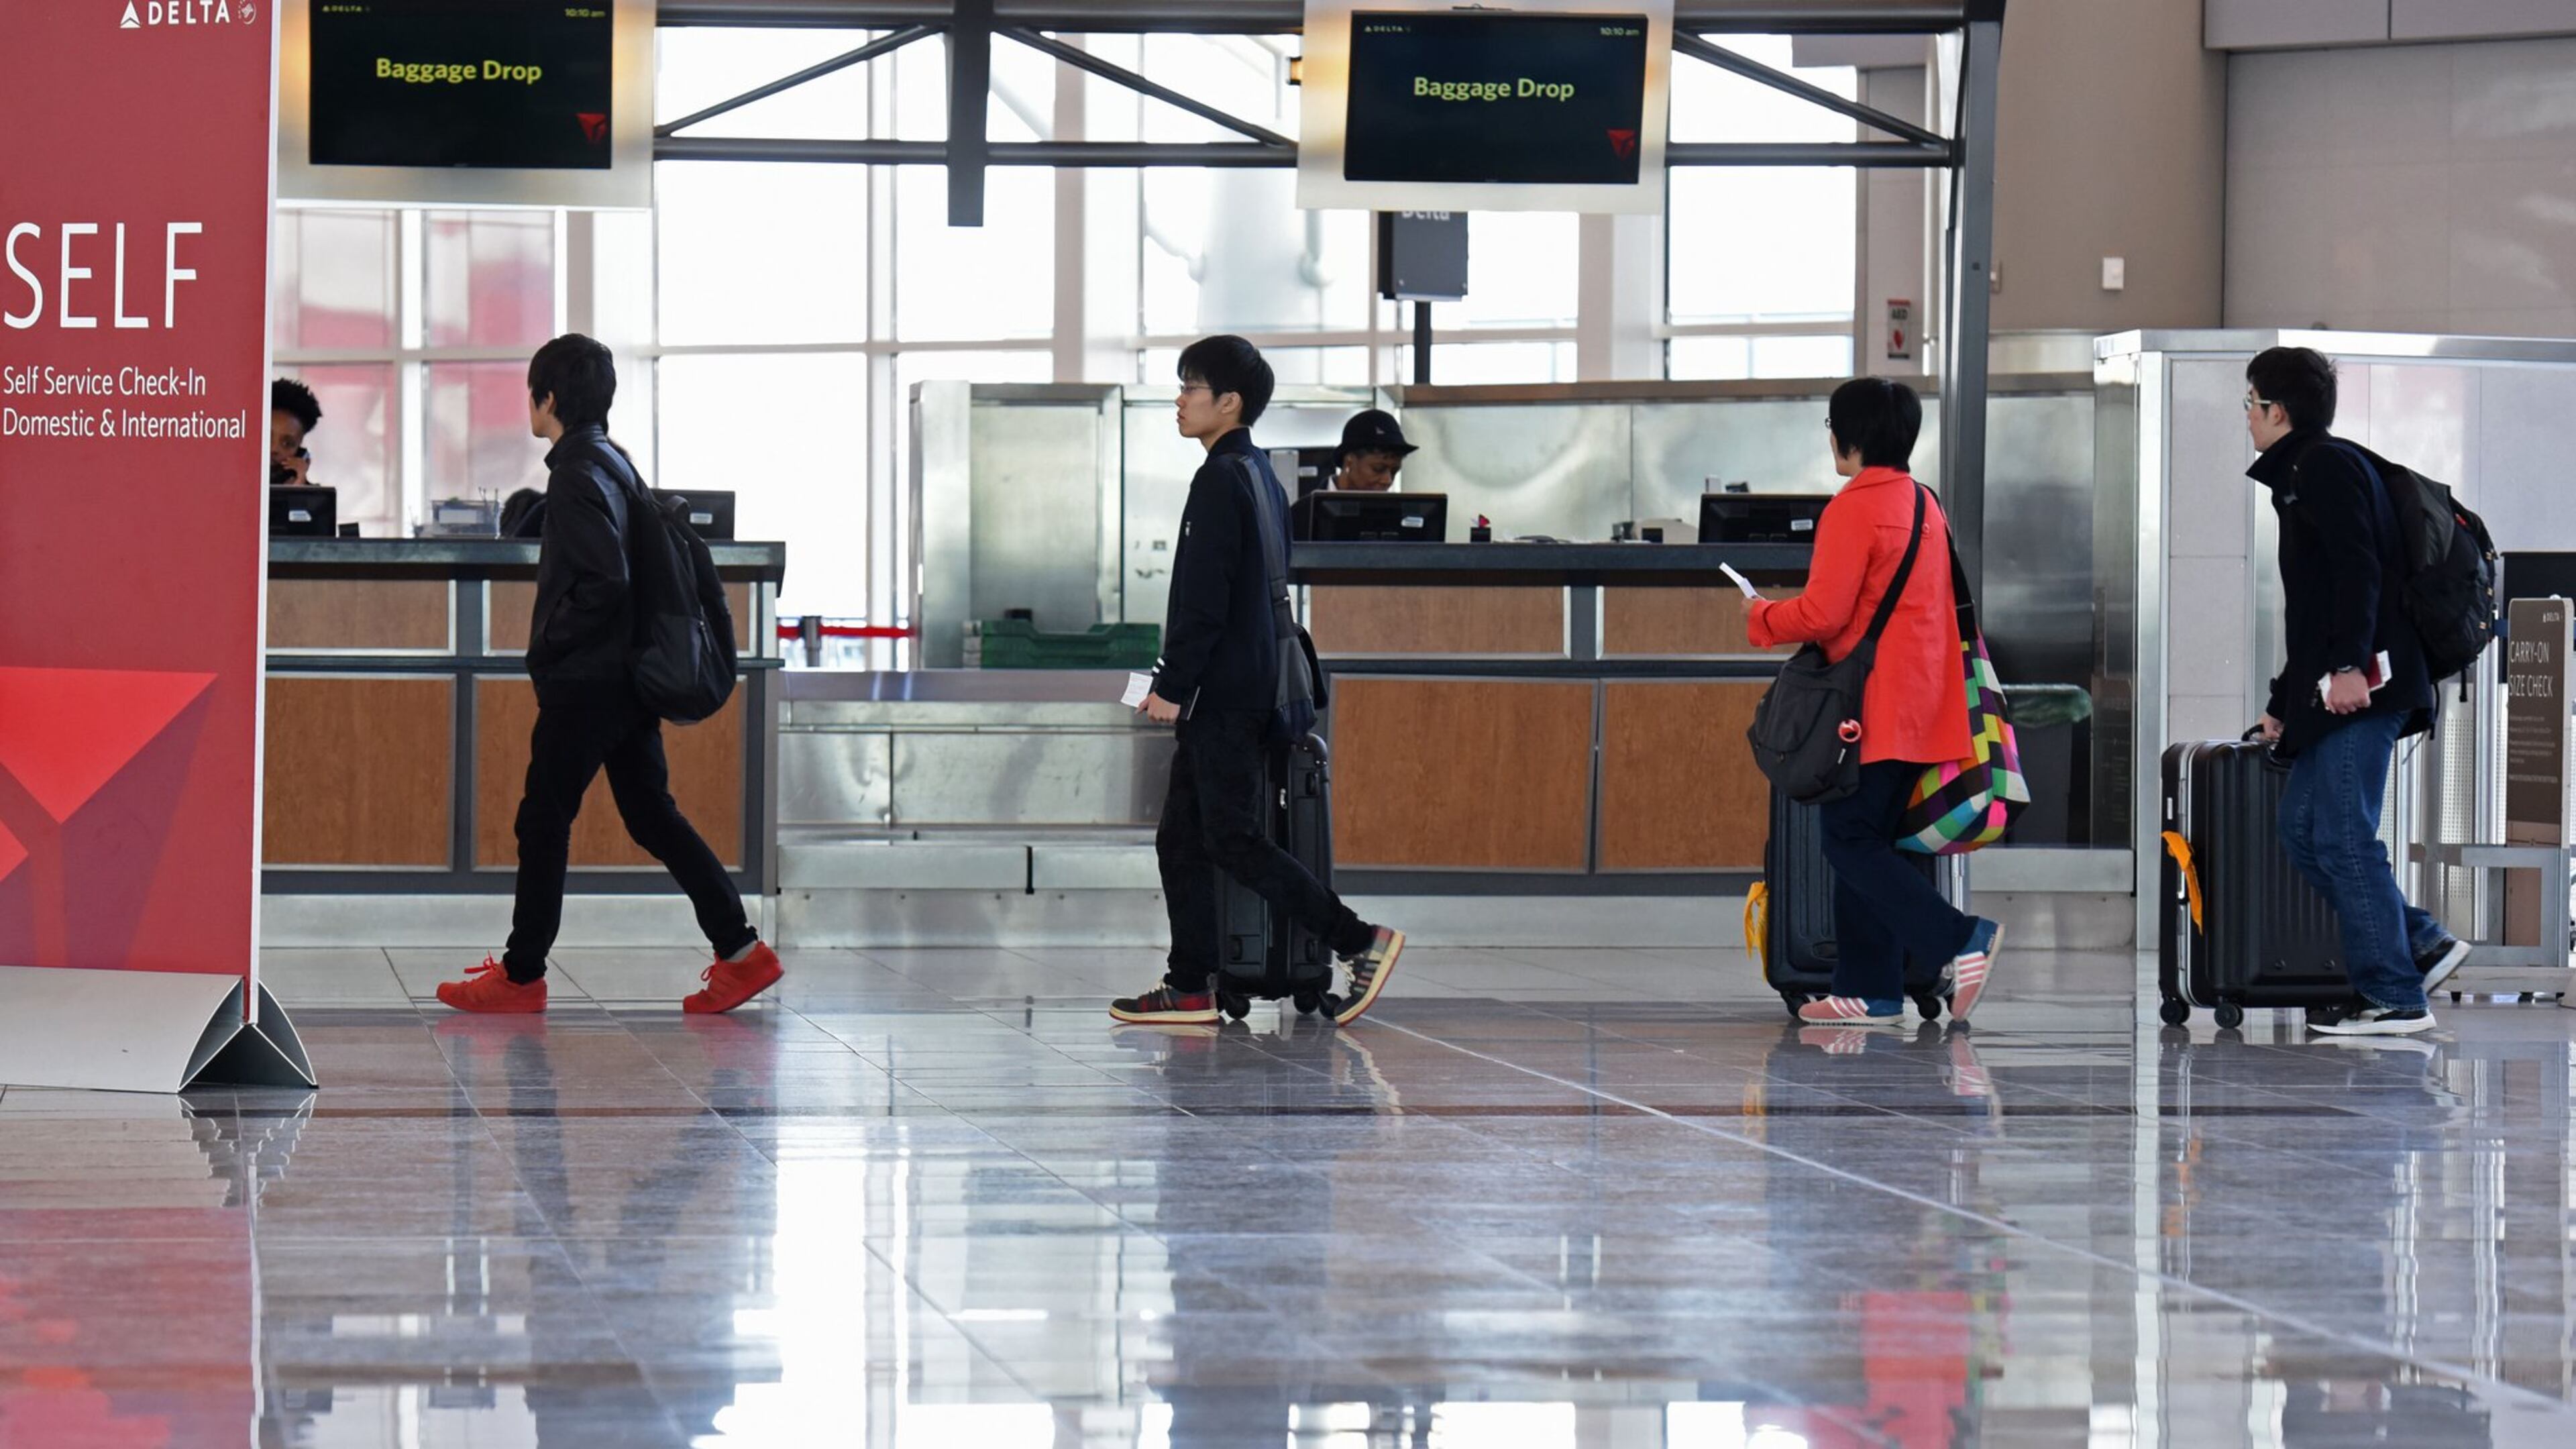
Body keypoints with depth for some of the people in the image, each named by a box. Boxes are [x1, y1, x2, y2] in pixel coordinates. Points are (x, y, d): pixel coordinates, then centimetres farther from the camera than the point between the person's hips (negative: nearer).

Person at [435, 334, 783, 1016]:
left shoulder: (577, 476, -17)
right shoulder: (614, 462, 12)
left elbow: (605, 583, -24)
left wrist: (549, 645, -13)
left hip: (585, 680, -9)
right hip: (628, 674, 9)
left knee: (543, 821, 1)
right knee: (651, 813, 11)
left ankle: (522, 976, 8)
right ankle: (740, 950, 6)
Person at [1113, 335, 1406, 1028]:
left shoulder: (1222, 480, -14)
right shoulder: (1261, 475, 16)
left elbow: (1205, 600, -20)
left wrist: (1172, 686, -16)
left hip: (1223, 695, -10)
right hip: (1249, 690, 10)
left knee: (1233, 839, -9)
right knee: (1183, 840, 10)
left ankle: (1360, 941, -9)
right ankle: (1190, 987, 10)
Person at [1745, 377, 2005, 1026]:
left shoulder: (1854, 509, -14)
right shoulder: (1925, 504, 15)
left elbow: (1822, 613, -17)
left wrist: (1762, 619, 0)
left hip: (1872, 707, -9)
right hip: (1919, 707, 9)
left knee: (1851, 842, -6)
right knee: (1868, 841, 12)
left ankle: (1962, 939, -17)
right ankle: (1871, 991, 10)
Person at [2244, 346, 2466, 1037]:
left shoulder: (2325, 466, -6)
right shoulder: (2298, 476, 25)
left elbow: (2358, 567, -19)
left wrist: (2350, 665, -28)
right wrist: (2282, 704, 30)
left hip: (2359, 688, -10)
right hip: (2329, 693, 10)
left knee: (2344, 837, -9)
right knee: (2302, 829, 10)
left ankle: (2395, 997, -7)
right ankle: (2421, 945, 10)